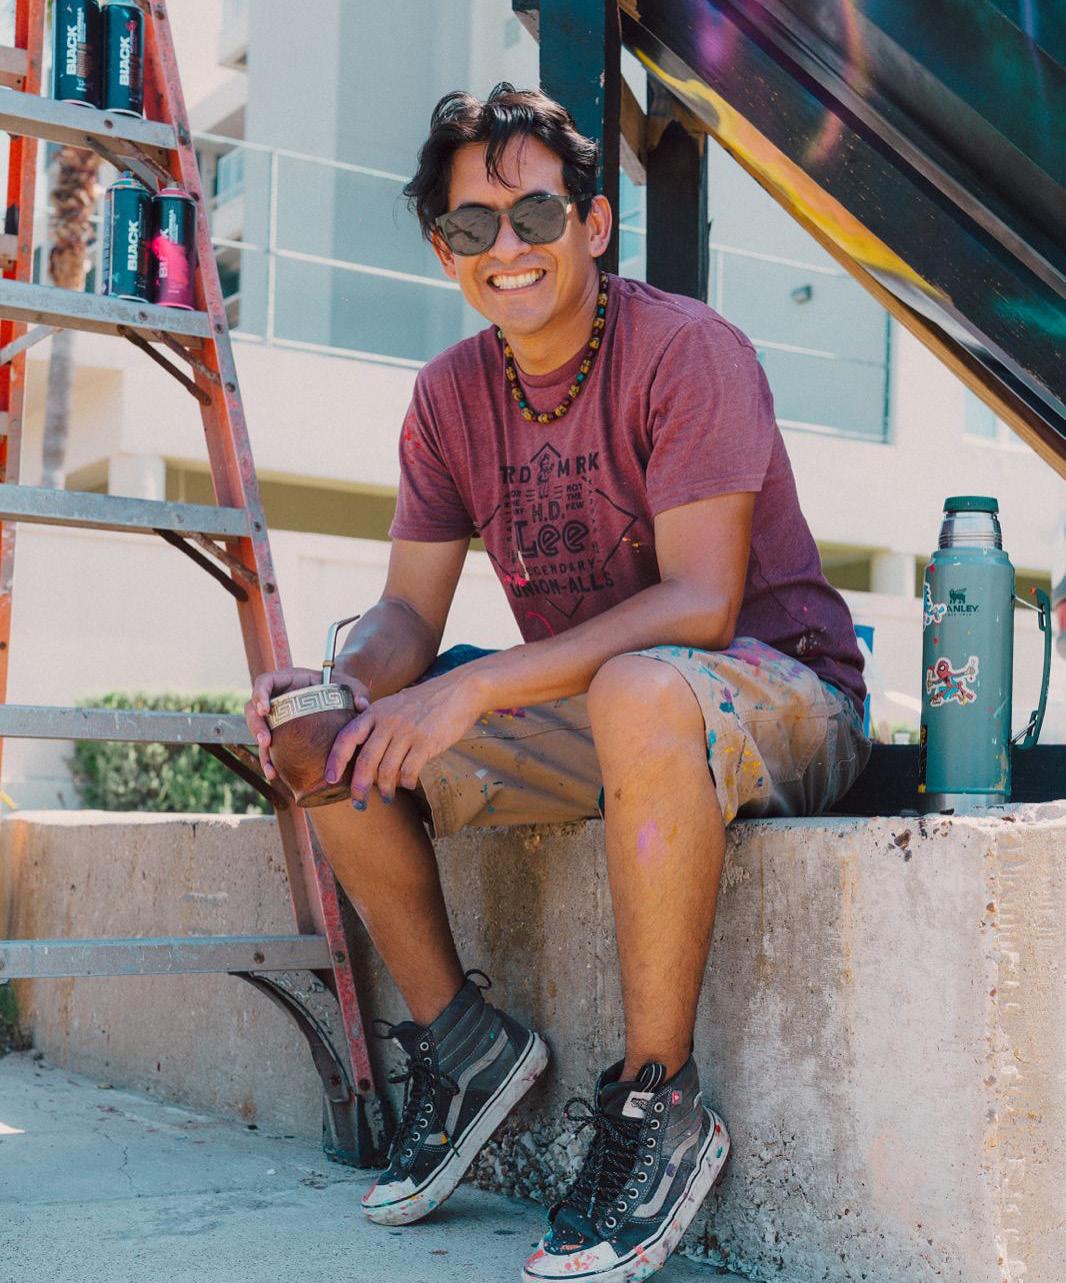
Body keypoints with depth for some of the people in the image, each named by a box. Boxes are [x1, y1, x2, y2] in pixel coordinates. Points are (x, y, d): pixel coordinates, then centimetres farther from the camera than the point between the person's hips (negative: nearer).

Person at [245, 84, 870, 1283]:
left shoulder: (684, 349, -17)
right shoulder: (451, 394, 2)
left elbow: (698, 605, -25)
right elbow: (407, 611, 2)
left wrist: (476, 690, -32)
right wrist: (338, 681, -21)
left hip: (775, 697, -6)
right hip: (587, 711, 7)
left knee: (642, 693, -41)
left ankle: (657, 1104, -25)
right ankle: (461, 1040, 7)